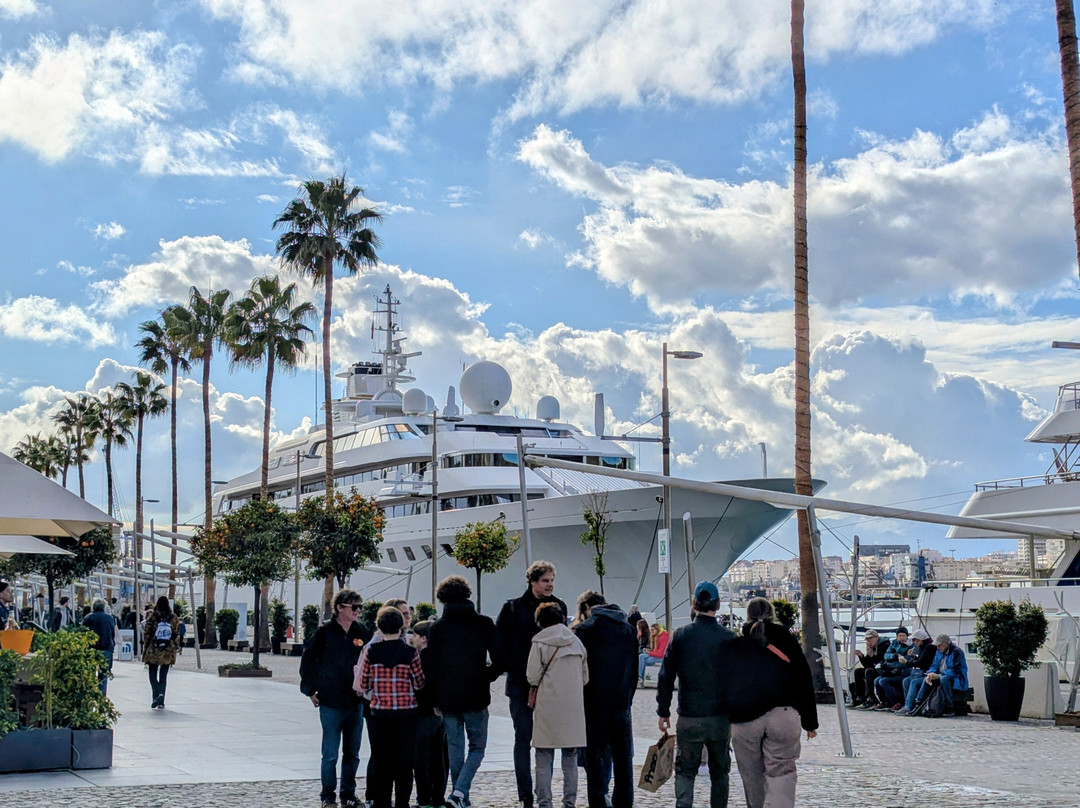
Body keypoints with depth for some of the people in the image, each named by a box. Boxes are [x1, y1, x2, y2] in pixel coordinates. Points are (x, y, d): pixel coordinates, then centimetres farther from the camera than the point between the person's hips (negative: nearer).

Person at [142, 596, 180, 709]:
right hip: (168, 652, 2)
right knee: (163, 676, 9)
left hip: (153, 651, -2)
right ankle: (161, 701, 3)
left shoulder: (152, 616, -5)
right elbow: (177, 635, 4)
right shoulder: (173, 618, 1)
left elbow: (146, 633, -3)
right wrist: (174, 648, 13)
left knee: (153, 675, 8)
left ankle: (157, 694, -16)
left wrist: (145, 647, 7)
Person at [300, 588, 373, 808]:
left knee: (352, 754, 10)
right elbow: (308, 660, 0)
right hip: (330, 703, -4)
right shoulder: (325, 631, -6)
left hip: (356, 702, 4)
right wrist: (310, 690, -1)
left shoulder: (362, 633, 5)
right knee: (330, 753, 0)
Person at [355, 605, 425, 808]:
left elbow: (363, 685, -1)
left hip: (380, 713, 1)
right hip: (406, 714, -1)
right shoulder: (410, 652, -7)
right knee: (404, 762, 7)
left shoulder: (371, 651, -4)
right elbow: (419, 683, 0)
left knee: (381, 761, 9)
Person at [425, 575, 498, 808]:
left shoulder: (438, 627, -1)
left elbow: (430, 666, -2)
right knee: (477, 747, 9)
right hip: (476, 699, -1)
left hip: (447, 699, 1)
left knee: (455, 749, 14)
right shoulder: (484, 624, -3)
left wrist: (436, 697, 8)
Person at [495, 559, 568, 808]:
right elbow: (499, 642, 1)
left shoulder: (558, 606, 8)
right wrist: (510, 666, -8)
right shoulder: (513, 608, -1)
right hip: (521, 685, -3)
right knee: (523, 740, -1)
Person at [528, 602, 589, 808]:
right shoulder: (576, 642, 9)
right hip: (573, 706, 4)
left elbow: (533, 677, -8)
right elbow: (585, 677, 12)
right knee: (570, 759, 9)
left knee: (544, 759, 3)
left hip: (548, 706, -4)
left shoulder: (539, 643, -5)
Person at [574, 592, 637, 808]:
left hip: (595, 703, -4)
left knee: (594, 753, 1)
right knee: (623, 755, 9)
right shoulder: (628, 629, 10)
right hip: (621, 701, 4)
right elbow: (634, 670, 13)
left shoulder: (585, 630, -6)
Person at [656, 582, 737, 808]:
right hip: (721, 717, 1)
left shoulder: (681, 636, -3)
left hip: (689, 719, 0)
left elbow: (666, 677, -1)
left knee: (685, 771, 7)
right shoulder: (728, 638, -3)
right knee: (719, 772, 14)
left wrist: (663, 711, 7)